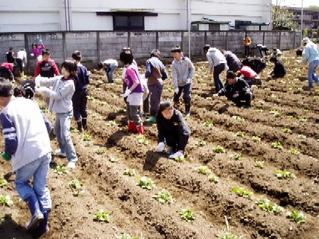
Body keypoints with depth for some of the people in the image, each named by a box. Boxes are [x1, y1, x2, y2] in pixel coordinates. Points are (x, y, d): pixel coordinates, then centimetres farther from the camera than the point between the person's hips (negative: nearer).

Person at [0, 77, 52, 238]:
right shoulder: (30, 102, 11)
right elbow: (46, 126, 15)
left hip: (29, 154, -6)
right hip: (45, 150, 6)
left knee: (21, 182, 19)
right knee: (41, 187, 15)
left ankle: (36, 212, 2)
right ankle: (43, 224, 18)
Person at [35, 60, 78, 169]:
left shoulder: (70, 84, -21)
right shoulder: (59, 78, 3)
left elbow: (58, 95, -23)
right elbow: (47, 81, 3)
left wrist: (44, 90, -22)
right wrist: (38, 81, -19)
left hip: (65, 112, -9)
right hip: (58, 111, 9)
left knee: (65, 135, -17)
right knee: (57, 131, 24)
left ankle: (72, 158, -10)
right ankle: (63, 150, 43)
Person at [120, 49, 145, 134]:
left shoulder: (129, 69, -20)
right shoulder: (133, 65, 7)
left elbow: (136, 82, -25)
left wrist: (129, 91, -21)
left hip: (135, 93, -10)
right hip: (133, 92, 10)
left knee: (134, 113, -2)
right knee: (130, 111, 20)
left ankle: (140, 131, 7)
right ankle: (132, 128, 34)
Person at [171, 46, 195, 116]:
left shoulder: (186, 60, -15)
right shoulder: (174, 63, -12)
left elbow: (192, 69, 1)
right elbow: (174, 76, -16)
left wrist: (190, 78, -9)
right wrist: (176, 87, -21)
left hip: (186, 82, -2)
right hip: (179, 83, 2)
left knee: (186, 97, -12)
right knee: (176, 97, 5)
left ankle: (187, 111, 6)